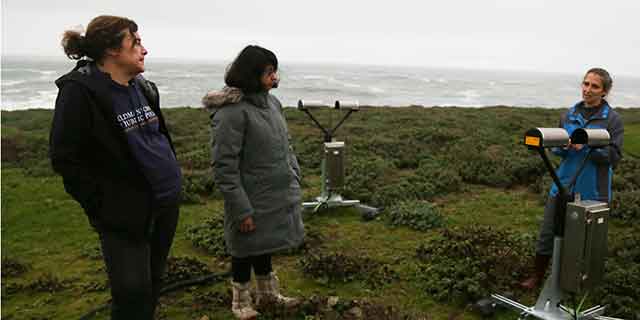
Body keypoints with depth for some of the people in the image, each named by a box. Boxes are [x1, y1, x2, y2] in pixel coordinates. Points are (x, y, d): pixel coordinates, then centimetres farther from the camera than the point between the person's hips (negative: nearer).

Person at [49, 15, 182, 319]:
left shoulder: (144, 88, 8)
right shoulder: (79, 90, -14)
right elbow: (64, 157, -13)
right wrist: (102, 206, -14)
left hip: (166, 202, 7)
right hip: (125, 213, -7)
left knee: (153, 283, 16)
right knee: (133, 293, -6)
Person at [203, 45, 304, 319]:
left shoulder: (271, 102, 3)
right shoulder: (231, 112, -21)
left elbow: (285, 146, 14)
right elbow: (224, 167, -22)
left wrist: (295, 180, 10)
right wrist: (242, 210, -21)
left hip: (276, 196, 7)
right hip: (252, 201, -7)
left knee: (265, 245, 23)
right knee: (247, 249, 13)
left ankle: (267, 293, 44)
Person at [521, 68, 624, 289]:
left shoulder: (612, 119, -4)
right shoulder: (569, 115, 8)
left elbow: (614, 156, -9)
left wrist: (586, 146, -21)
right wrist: (563, 146, -11)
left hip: (592, 190, -3)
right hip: (563, 185, 3)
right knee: (548, 231, 5)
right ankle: (537, 276, 18)